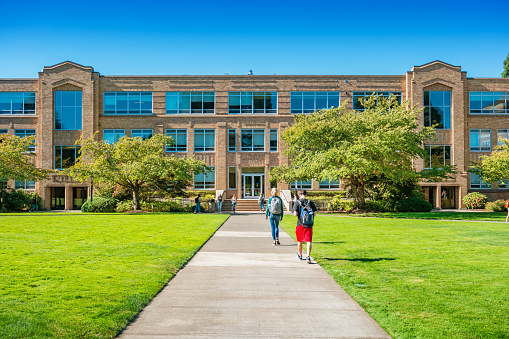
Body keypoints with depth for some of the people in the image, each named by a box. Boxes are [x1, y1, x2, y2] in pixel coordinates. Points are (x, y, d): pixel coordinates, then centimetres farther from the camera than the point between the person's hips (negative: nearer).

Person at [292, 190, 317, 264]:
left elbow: (295, 214, -12)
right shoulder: (311, 202, 1)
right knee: (308, 241, -2)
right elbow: (314, 213, 3)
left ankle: (300, 255, 34)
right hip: (309, 225, 1)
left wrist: (299, 214, 9)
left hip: (300, 224, 0)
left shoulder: (297, 202, -5)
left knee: (299, 241, 17)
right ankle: (308, 256, -18)